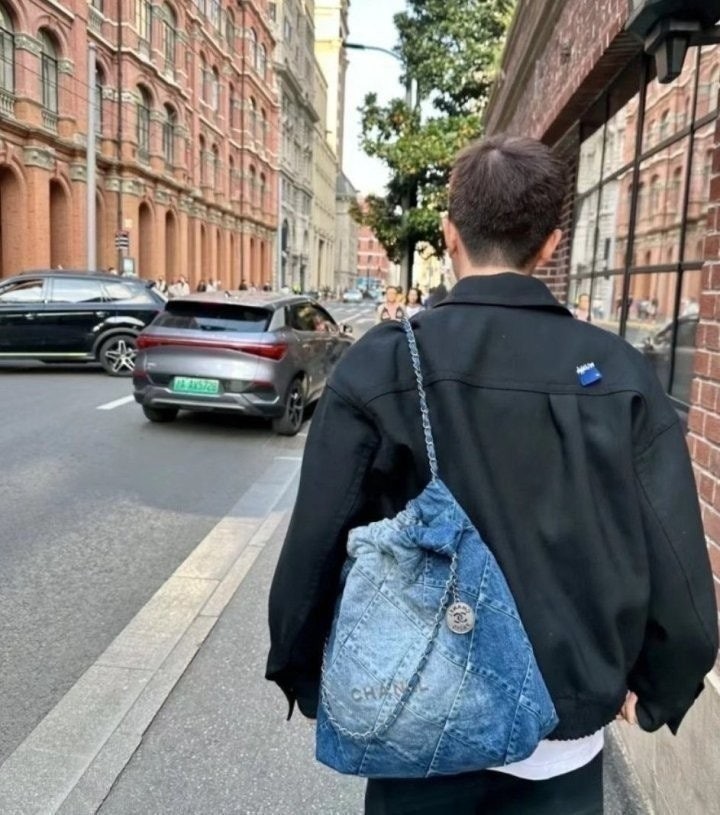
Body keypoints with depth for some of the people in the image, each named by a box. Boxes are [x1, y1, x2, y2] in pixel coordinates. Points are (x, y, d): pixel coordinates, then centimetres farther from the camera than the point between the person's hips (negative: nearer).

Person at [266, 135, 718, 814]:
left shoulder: (381, 364, -14)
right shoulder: (620, 372, -9)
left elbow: (315, 549, -14)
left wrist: (302, 676, 3)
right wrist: (654, 688, 9)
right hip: (566, 732, 2)